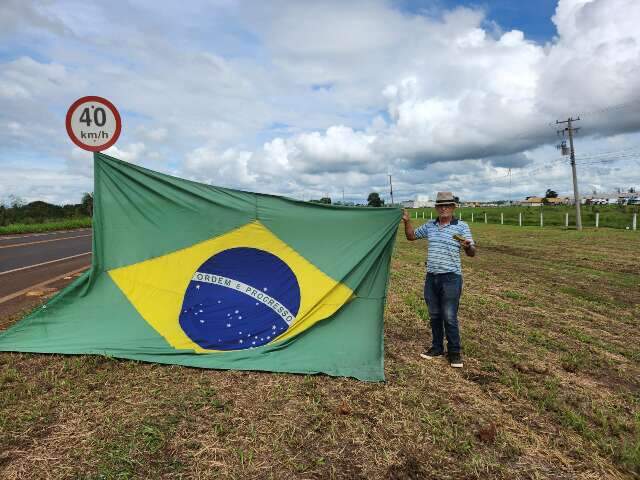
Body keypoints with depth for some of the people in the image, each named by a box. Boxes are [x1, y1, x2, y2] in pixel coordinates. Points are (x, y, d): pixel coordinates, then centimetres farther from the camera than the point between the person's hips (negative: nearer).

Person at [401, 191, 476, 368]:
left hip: (451, 278, -5)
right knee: (434, 316, 14)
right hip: (431, 277, 5)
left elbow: (471, 253, -9)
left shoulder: (461, 226, -6)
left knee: (449, 317, -3)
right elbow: (411, 236, 19)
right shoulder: (429, 225, 8)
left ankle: (454, 352, 13)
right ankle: (437, 348, 28)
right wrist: (407, 221, 1)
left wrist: (467, 246, -33)